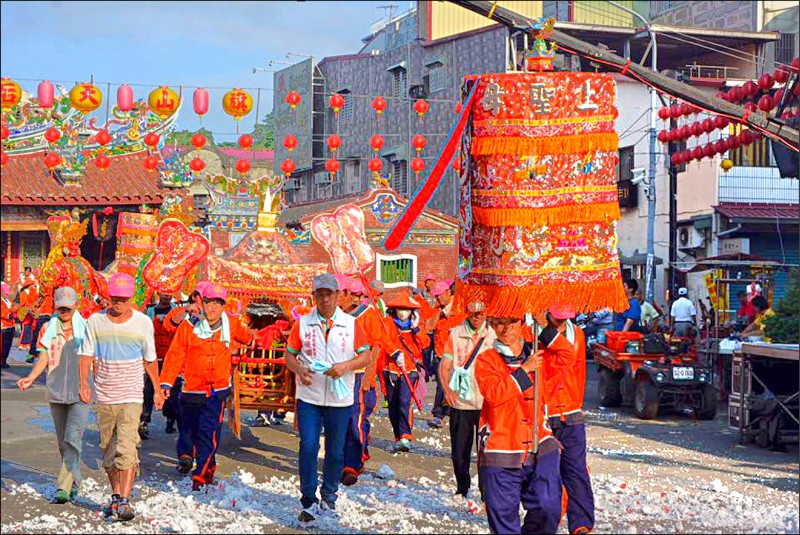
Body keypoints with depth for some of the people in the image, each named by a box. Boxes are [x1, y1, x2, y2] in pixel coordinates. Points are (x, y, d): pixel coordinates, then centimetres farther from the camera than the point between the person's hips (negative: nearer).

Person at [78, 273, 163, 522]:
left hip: (131, 396, -2)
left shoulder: (143, 322, 2)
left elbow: (150, 359, 11)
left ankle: (125, 501, -17)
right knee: (108, 450, 10)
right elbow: (87, 355, 2)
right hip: (104, 397, 2)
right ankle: (116, 495, 25)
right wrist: (83, 383, -13)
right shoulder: (95, 321, 3)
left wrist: (158, 390, 16)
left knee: (127, 448, -15)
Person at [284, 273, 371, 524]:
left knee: (335, 452, 8)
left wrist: (346, 366, -15)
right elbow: (290, 354, 6)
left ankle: (329, 498, 26)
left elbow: (366, 355, 2)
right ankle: (309, 501, 2)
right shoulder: (302, 323, 4)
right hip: (309, 397, 0)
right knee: (308, 448, -7)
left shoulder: (351, 324, 2)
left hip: (340, 399, 0)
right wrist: (298, 369, -15)